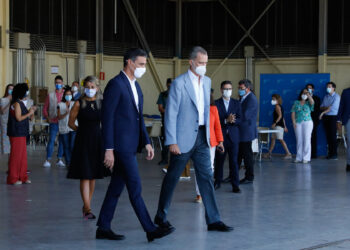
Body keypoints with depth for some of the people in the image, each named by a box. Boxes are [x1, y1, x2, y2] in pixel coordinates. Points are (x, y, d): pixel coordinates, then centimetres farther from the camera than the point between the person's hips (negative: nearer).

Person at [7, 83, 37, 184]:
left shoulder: (20, 103, 15)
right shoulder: (16, 104, -14)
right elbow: (19, 118, -19)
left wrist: (30, 111, 11)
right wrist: (29, 113, -10)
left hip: (21, 133, 10)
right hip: (16, 133, -10)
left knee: (23, 155, 12)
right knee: (15, 155, -4)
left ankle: (22, 177, 18)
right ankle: (12, 178, 2)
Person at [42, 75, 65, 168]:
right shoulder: (50, 95, 7)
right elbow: (45, 108, 9)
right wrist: (47, 117, -6)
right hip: (53, 122, -1)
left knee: (62, 141, 5)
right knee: (51, 140, -5)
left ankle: (59, 160, 13)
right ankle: (48, 160, -3)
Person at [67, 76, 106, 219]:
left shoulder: (101, 104, 6)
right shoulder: (79, 103, -1)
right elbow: (71, 123, 3)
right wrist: (82, 130, 0)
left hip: (97, 141, 4)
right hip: (83, 142, -4)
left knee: (93, 176, 9)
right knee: (85, 176, -8)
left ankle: (86, 206, 21)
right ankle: (87, 209, -9)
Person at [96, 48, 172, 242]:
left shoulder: (135, 86, 17)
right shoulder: (115, 84, -12)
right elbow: (107, 118, -15)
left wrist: (146, 142, 14)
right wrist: (109, 149, -18)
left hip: (130, 146, 9)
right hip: (121, 145, -9)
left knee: (117, 187, 11)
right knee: (135, 188, -7)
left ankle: (103, 228, 18)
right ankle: (150, 230, -4)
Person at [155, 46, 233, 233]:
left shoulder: (207, 81, 10)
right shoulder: (179, 83, -11)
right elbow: (171, 114, -13)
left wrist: (207, 133, 16)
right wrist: (172, 142, -17)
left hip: (201, 137, 6)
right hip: (184, 138, -6)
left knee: (206, 177, 3)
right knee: (172, 177, 5)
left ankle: (213, 220, 4)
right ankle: (161, 217, 20)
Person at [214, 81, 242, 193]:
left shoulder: (236, 103, 8)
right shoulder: (216, 103, 1)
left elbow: (239, 120, 1)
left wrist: (232, 120, -18)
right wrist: (226, 120, -20)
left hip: (233, 136, 1)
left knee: (234, 161, -2)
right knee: (219, 160, 8)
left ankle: (235, 185, 1)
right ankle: (218, 182, 23)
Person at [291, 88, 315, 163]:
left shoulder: (308, 103, 10)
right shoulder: (296, 103, 14)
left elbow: (312, 102, -15)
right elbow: (293, 113, 8)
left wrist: (308, 94, -12)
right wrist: (293, 122, -3)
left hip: (307, 122, -2)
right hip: (298, 123, 2)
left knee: (307, 140, -8)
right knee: (299, 140, 2)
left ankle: (306, 158, -7)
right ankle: (299, 158, 7)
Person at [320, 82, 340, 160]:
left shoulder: (336, 96, -3)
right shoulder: (325, 97, 15)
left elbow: (333, 107, -13)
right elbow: (321, 107, 10)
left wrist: (323, 112, -11)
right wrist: (327, 107, -11)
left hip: (333, 117, -5)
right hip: (325, 117, 5)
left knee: (333, 136, -8)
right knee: (328, 136, 4)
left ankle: (334, 154, -6)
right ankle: (330, 153, 8)